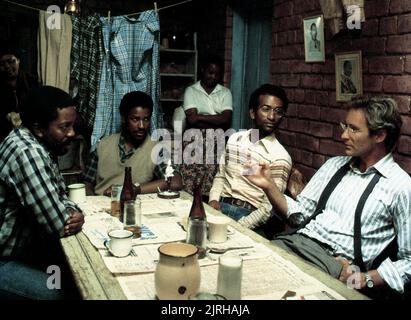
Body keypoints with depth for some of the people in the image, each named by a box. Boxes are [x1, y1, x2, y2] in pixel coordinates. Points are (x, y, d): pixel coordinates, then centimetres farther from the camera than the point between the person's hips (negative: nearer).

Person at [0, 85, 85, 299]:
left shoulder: (41, 145, 3)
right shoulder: (27, 153, -27)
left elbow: (59, 196, 10)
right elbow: (58, 226, -27)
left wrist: (74, 213, -11)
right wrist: (71, 219, -5)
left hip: (22, 248, 9)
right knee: (61, 292, -19)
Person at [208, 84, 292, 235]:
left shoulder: (280, 157, -7)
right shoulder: (235, 139, 12)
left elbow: (269, 209, -11)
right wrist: (214, 200, 0)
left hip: (248, 216, -4)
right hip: (220, 207, 5)